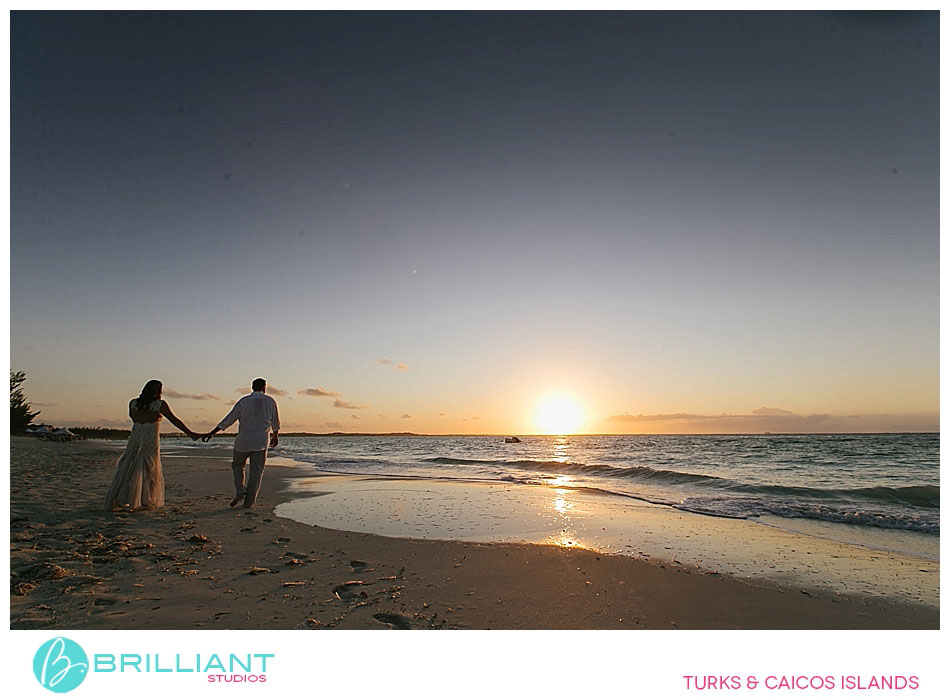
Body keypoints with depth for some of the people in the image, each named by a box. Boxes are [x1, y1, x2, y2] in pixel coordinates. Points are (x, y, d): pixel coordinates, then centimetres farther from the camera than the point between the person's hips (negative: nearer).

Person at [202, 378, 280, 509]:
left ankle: (240, 490, 5)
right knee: (256, 471, 7)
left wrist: (212, 433, 1)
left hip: (243, 440, 0)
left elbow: (229, 419, -5)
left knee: (237, 465, 23)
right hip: (261, 442, 0)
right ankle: (249, 502, 7)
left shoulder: (244, 401, -2)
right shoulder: (270, 401, 1)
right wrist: (275, 436, 27)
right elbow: (275, 422, 11)